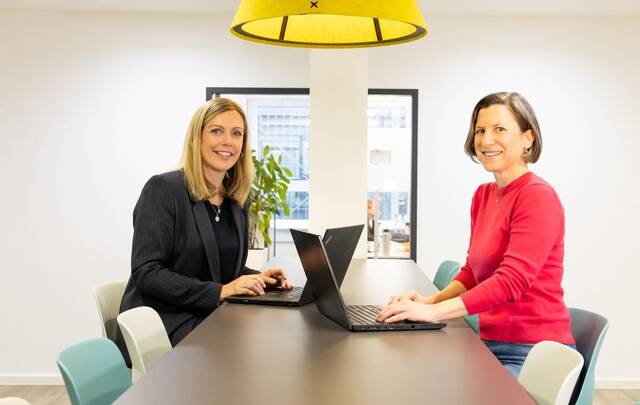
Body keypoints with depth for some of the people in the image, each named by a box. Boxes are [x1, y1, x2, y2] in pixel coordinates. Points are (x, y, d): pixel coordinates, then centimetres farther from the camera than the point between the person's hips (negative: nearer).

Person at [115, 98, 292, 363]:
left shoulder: (237, 200, 11)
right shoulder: (163, 189, -9)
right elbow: (146, 272, -16)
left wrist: (257, 278, -1)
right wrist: (218, 292, -23)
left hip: (212, 317, 7)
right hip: (165, 322, -7)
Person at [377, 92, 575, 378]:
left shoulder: (538, 197, -15)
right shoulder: (483, 195, 10)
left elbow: (511, 282, -23)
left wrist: (433, 311, -24)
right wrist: (431, 300, -2)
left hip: (533, 354, -6)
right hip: (492, 344, 7)